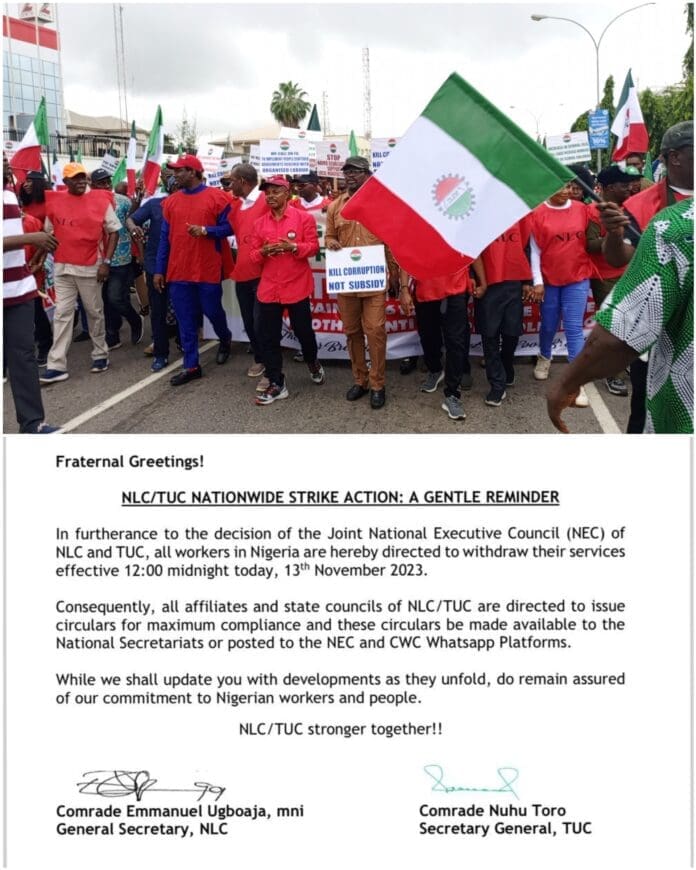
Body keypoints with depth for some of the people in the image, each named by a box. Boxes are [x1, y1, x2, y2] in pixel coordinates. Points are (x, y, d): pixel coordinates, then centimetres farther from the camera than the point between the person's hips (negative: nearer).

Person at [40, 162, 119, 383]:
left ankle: (100, 355, 26)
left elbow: (113, 231, -2)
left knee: (94, 312, 11)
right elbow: (48, 232, 13)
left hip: (91, 267, -2)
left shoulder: (100, 200, -4)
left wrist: (106, 261, -9)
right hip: (62, 267, 2)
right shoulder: (54, 201, 3)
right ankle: (56, 365, 0)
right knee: (62, 314, 1)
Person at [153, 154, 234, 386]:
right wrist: (159, 270, 7)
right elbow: (165, 237, 10)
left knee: (213, 311, 10)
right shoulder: (170, 201, 8)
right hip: (178, 271, 4)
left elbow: (229, 227, -4)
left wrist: (206, 231, -21)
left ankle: (225, 340, 41)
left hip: (208, 270, -4)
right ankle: (191, 366, 11)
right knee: (185, 321, 4)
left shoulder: (217, 197, -4)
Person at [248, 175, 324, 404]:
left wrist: (293, 247, -21)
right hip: (268, 288, 3)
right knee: (267, 337, 1)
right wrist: (263, 251, -14)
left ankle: (313, 363, 43)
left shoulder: (303, 217, -2)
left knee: (303, 331, 11)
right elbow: (252, 255, 8)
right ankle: (276, 384, 11)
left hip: (296, 286, -3)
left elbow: (314, 246, -5)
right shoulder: (259, 223, 8)